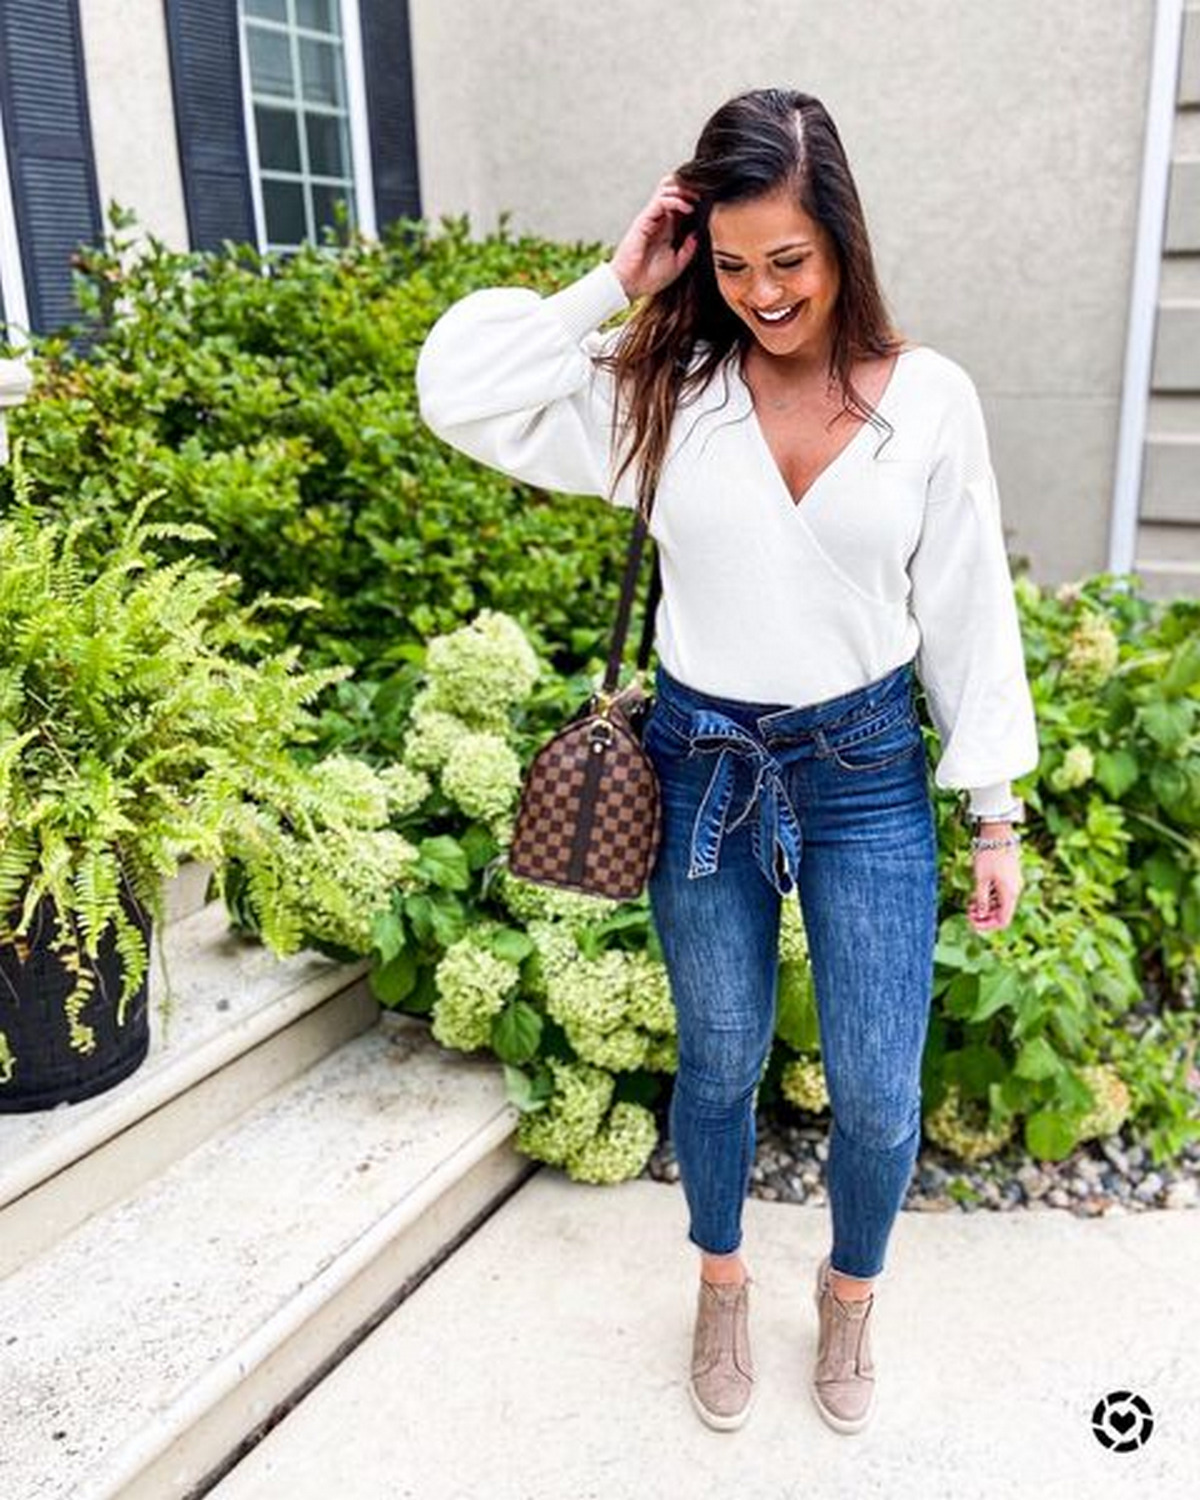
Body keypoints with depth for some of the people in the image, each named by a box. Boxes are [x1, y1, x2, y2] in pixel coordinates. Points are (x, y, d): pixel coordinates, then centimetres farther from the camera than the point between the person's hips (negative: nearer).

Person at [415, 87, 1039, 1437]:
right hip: (704, 768, 0)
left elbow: (969, 614, -2)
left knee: (878, 1095, 8)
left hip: (867, 771, 0)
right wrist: (613, 286, -14)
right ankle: (721, 1287, 46)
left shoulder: (929, 398, -7)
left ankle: (849, 1294, 42)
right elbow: (459, 388, -13)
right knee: (718, 1064, 18)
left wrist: (996, 815, 0)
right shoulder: (661, 383, -6)